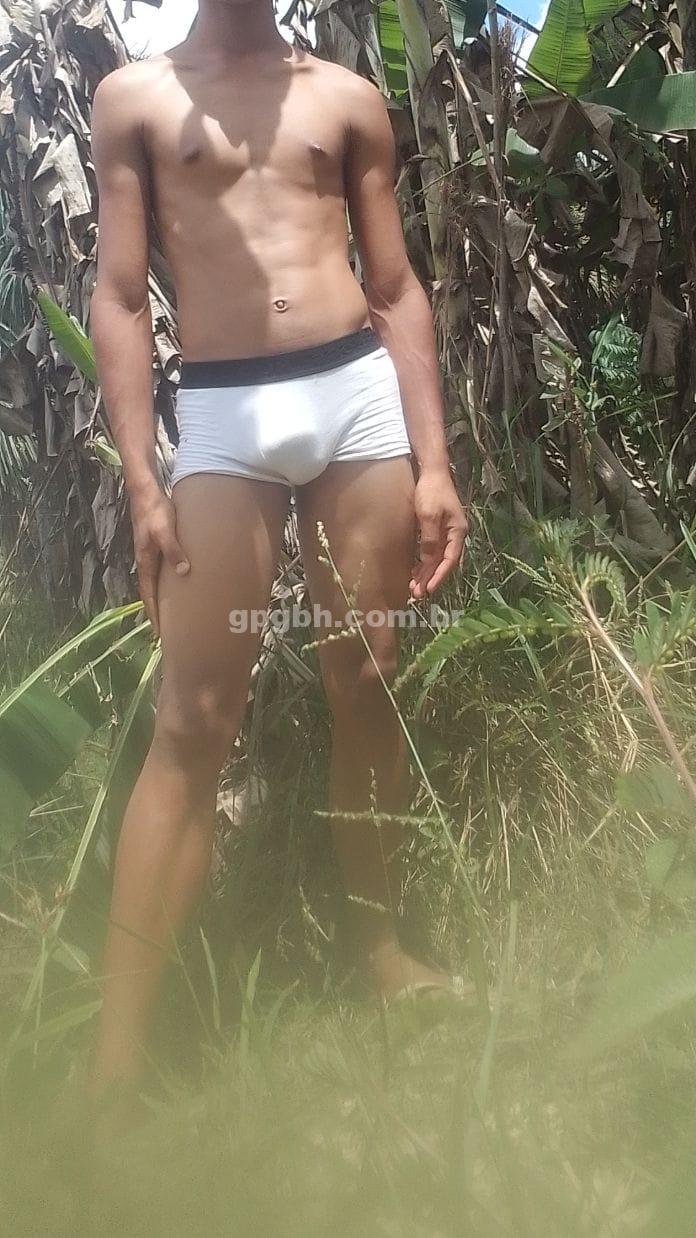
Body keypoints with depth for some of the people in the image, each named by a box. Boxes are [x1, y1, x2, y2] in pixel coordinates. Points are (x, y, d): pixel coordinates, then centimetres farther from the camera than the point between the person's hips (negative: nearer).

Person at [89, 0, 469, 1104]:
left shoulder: (347, 97, 17)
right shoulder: (134, 97, 12)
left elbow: (396, 289, 14)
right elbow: (121, 298, 6)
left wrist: (434, 463, 4)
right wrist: (141, 484, -5)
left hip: (362, 395, 3)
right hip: (222, 416, -2)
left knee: (370, 693, 5)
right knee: (190, 724, -8)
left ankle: (381, 948, 22)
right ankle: (117, 1054, -3)